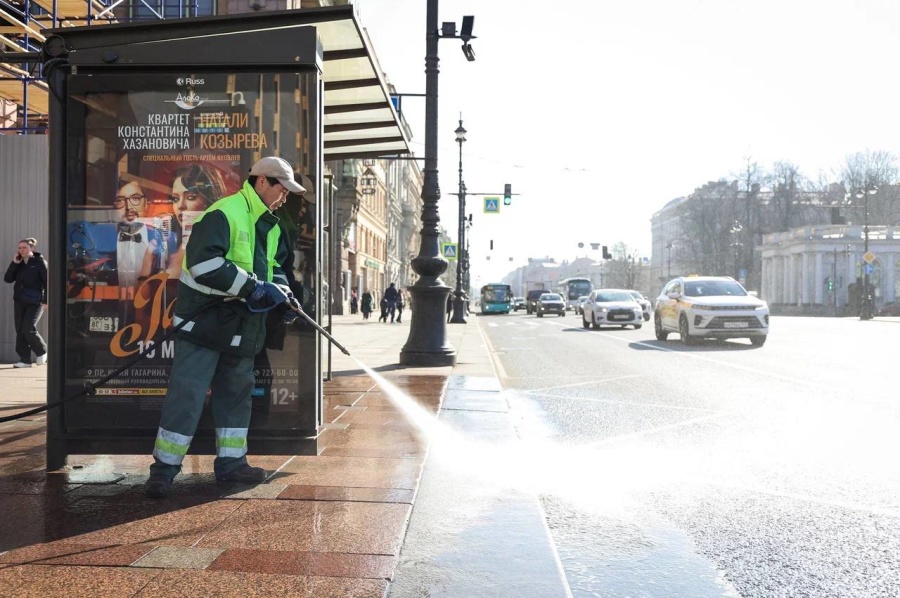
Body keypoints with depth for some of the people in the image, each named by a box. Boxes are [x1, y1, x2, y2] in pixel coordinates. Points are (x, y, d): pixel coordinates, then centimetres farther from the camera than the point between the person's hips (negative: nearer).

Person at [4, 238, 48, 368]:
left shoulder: (39, 262, -5)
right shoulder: (18, 264, 11)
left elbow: (47, 282, -8)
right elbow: (8, 279, 3)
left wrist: (45, 301, -14)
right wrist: (14, 263, -7)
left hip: (34, 302, -6)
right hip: (19, 301, 6)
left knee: (29, 329, -13)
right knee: (20, 330, 3)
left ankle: (42, 352, 11)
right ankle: (25, 359, 6)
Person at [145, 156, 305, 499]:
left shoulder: (271, 227, 13)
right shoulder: (223, 214, -16)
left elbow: (276, 267, 24)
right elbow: (204, 264, -27)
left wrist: (282, 294, 3)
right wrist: (255, 287, -25)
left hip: (242, 327, 9)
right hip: (205, 320, -9)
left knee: (237, 394, 13)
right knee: (187, 394, -6)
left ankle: (230, 462, 24)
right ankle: (163, 469, 3)